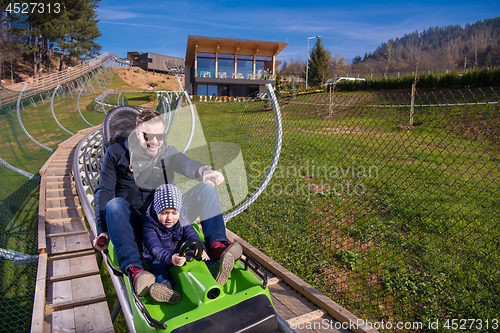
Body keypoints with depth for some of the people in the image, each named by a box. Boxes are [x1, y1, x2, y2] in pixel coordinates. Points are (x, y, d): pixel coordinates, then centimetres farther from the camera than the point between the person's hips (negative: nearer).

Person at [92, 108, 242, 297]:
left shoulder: (167, 152, 9)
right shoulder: (117, 153, 5)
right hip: (135, 224, -2)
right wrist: (103, 231, -13)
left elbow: (186, 164, -14)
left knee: (205, 188, -16)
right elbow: (104, 191, 1)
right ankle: (133, 268, -49)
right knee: (114, 205, -35)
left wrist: (203, 171, -41)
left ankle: (216, 244, -30)